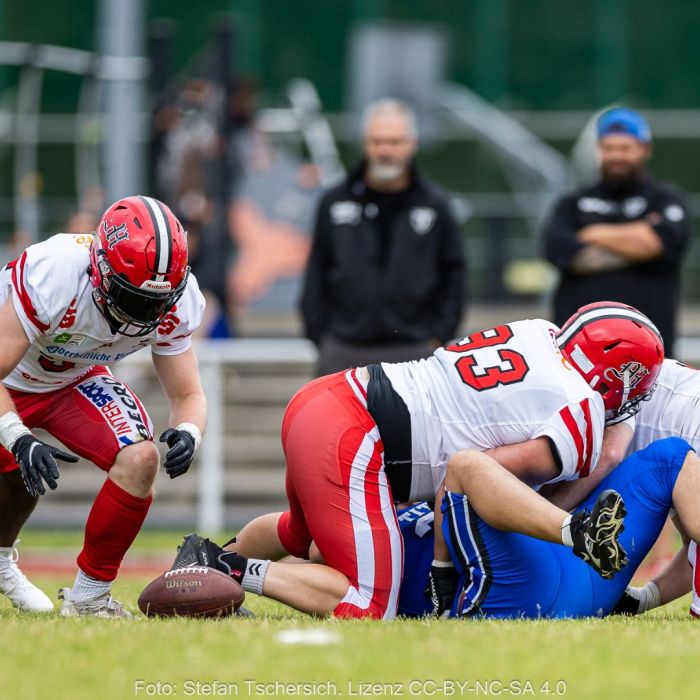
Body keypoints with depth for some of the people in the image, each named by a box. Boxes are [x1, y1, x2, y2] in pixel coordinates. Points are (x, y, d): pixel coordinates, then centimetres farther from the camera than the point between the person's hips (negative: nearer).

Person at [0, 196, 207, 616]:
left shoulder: (176, 303, -23)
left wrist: (188, 433, -36)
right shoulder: (51, 278, -40)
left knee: (140, 460, -18)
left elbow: (187, 395, -13)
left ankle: (89, 595, -2)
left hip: (76, 378, 3)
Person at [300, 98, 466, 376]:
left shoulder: (434, 205, 6)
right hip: (343, 353, 1)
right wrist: (319, 334, 3)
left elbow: (453, 276, 9)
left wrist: (439, 336, 1)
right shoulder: (335, 202, 8)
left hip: (413, 351, -1)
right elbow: (316, 277, 11)